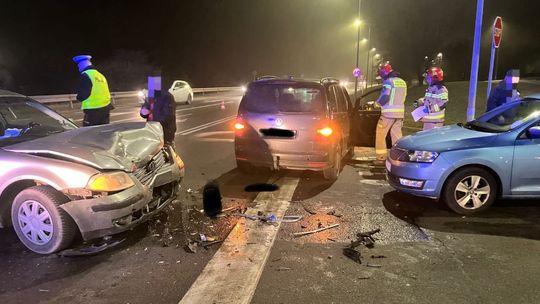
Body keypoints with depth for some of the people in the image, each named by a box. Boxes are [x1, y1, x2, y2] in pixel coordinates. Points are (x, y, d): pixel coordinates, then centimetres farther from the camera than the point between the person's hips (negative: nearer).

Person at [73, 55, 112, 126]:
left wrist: (79, 97, 10)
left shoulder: (85, 75, -8)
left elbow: (82, 94, -12)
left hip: (93, 110, -8)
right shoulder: (100, 75, 15)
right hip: (105, 108, 8)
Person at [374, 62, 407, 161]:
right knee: (397, 134, 12)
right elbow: (403, 98, 18)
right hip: (400, 112, 7)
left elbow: (384, 98, -18)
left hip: (388, 112, -7)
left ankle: (381, 155, 4)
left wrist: (377, 103, 0)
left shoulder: (388, 81, -11)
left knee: (381, 133, 3)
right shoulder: (402, 82, 15)